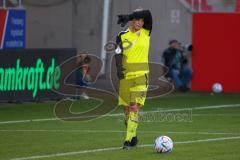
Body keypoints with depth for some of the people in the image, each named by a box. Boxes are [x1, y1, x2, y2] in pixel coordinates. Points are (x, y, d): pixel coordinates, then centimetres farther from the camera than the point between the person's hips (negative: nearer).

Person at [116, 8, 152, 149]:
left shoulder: (146, 33, 2)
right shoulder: (123, 36, 4)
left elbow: (148, 14, -10)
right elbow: (118, 53, -2)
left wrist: (127, 18, -12)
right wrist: (119, 68, -19)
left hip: (141, 75, -2)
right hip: (126, 75, 2)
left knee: (135, 106, -14)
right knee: (126, 108, 7)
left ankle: (129, 140, -16)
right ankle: (133, 137, 26)